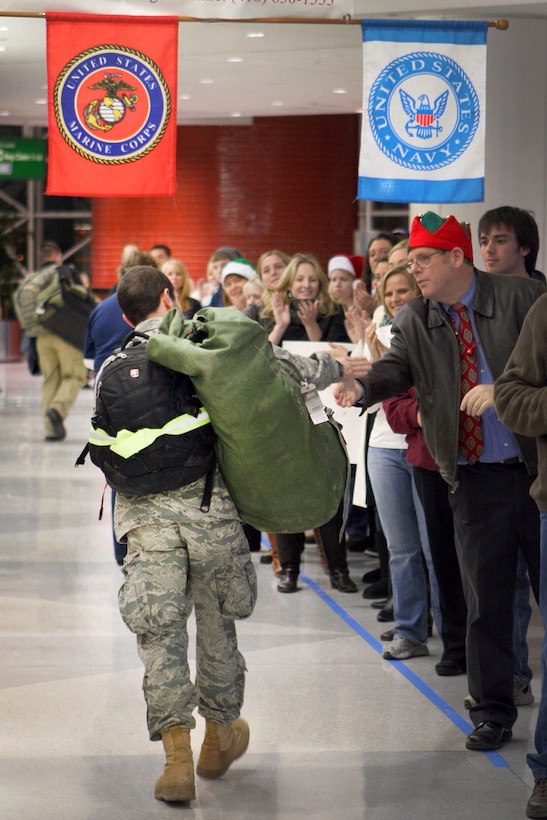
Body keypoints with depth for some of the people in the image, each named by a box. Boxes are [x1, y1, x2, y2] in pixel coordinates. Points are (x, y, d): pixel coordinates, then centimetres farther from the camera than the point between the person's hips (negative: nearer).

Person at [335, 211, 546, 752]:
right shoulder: (414, 322, 7)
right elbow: (394, 369, -7)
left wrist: (503, 389, -19)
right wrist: (361, 388, -29)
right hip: (476, 478, 3)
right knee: (484, 599, 8)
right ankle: (492, 713, 19)